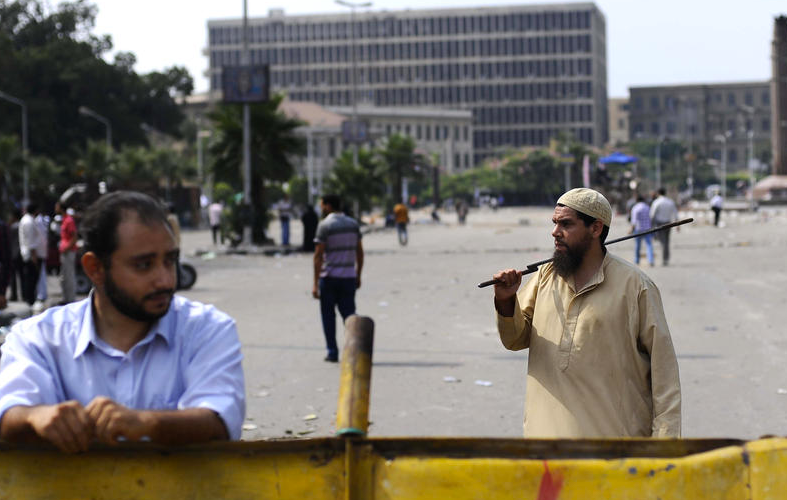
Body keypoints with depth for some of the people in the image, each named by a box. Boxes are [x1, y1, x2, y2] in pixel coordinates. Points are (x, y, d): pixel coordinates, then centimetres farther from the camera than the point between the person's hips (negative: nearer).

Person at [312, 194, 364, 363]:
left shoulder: (325, 225, -9)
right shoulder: (353, 224, 8)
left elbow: (318, 256, -12)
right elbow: (359, 252, 11)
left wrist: (315, 283, -11)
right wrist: (358, 276, 20)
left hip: (329, 277, -4)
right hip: (349, 277, 4)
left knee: (328, 315, 7)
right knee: (349, 313, 7)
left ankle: (332, 352, 7)